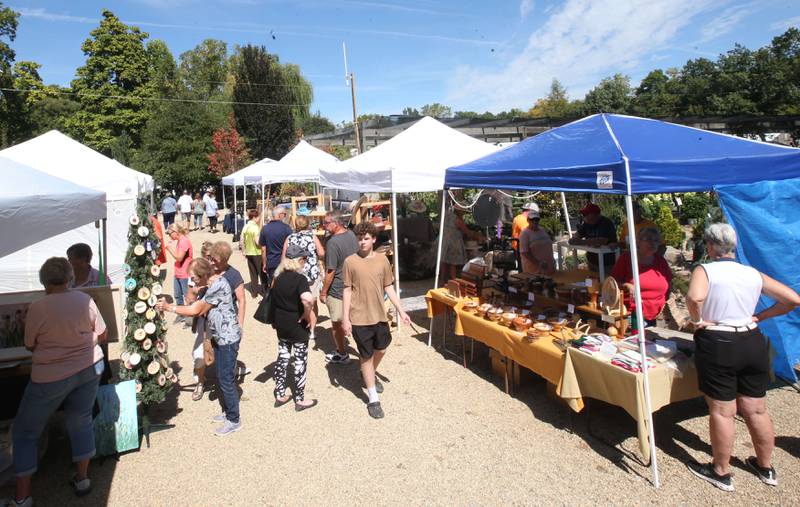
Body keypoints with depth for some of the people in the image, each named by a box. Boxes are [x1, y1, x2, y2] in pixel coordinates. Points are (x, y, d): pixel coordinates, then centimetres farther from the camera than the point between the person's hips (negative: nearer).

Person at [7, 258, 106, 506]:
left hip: (51, 377, -3)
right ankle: (82, 478, 27)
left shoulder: (37, 308, -16)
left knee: (24, 432, 15)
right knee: (81, 422, 19)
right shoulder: (85, 300, -7)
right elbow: (102, 336, 3)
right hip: (90, 368, 3)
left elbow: (30, 346, -2)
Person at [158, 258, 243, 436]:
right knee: (222, 377, 19)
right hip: (220, 337, 10)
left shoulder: (218, 285, -23)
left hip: (228, 338, -10)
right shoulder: (212, 284, 9)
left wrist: (169, 307, -9)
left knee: (226, 380, -2)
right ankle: (228, 412, 34)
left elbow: (196, 310, -17)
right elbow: (200, 308, 11)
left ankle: (234, 421, 11)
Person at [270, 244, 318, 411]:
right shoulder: (300, 278, -21)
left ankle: (280, 396, 29)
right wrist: (307, 314, -23)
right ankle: (300, 400, 19)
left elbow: (273, 298, 11)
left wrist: (276, 320, 17)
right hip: (297, 325, -7)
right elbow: (307, 299, -40)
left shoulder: (279, 277, 2)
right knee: (300, 361, 7)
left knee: (282, 356, 19)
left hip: (281, 324, 7)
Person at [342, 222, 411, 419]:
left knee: (381, 349, 20)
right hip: (359, 317, -4)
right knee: (366, 356, 6)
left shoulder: (382, 259, 0)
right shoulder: (350, 261, -9)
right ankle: (373, 399, 18)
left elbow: (389, 288, 6)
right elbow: (347, 291, -6)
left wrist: (401, 311, 4)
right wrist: (345, 318, -10)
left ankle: (370, 375, 51)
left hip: (379, 315, 4)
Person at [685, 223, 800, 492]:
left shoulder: (704, 270, -10)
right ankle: (766, 467, 36)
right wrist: (761, 316, 10)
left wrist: (698, 320, -13)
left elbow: (694, 298, -30)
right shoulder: (754, 274, 6)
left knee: (722, 412, 5)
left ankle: (721, 472, 19)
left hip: (716, 345, -5)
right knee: (757, 411, 18)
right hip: (753, 343, 6)